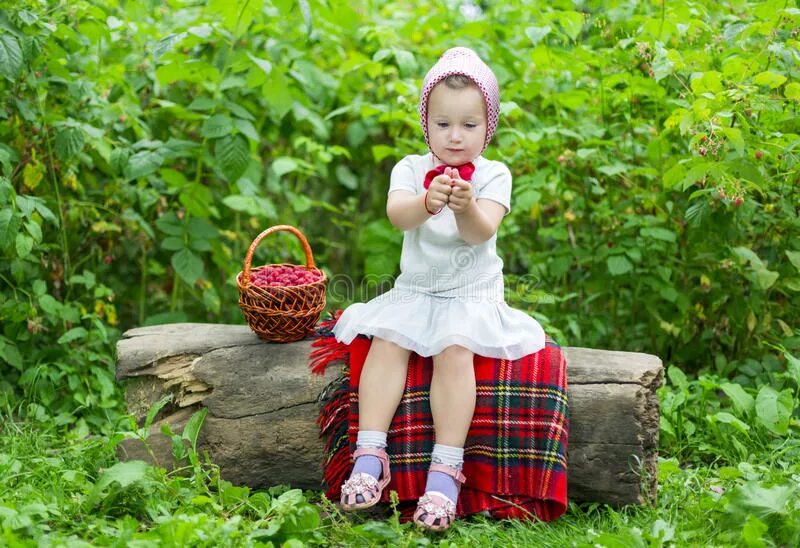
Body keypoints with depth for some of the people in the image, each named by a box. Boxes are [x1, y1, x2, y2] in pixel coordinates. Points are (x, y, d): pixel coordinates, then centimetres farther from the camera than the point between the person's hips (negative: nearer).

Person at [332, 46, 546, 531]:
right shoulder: (411, 169, 1)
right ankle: (370, 455, -23)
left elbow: (481, 232, -21)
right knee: (387, 342, -23)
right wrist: (429, 202, -43)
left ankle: (446, 469, -29)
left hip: (473, 295, -2)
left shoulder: (493, 175, -4)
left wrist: (466, 207, -44)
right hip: (415, 291, 2)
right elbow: (397, 214, -21)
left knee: (455, 350, -28)